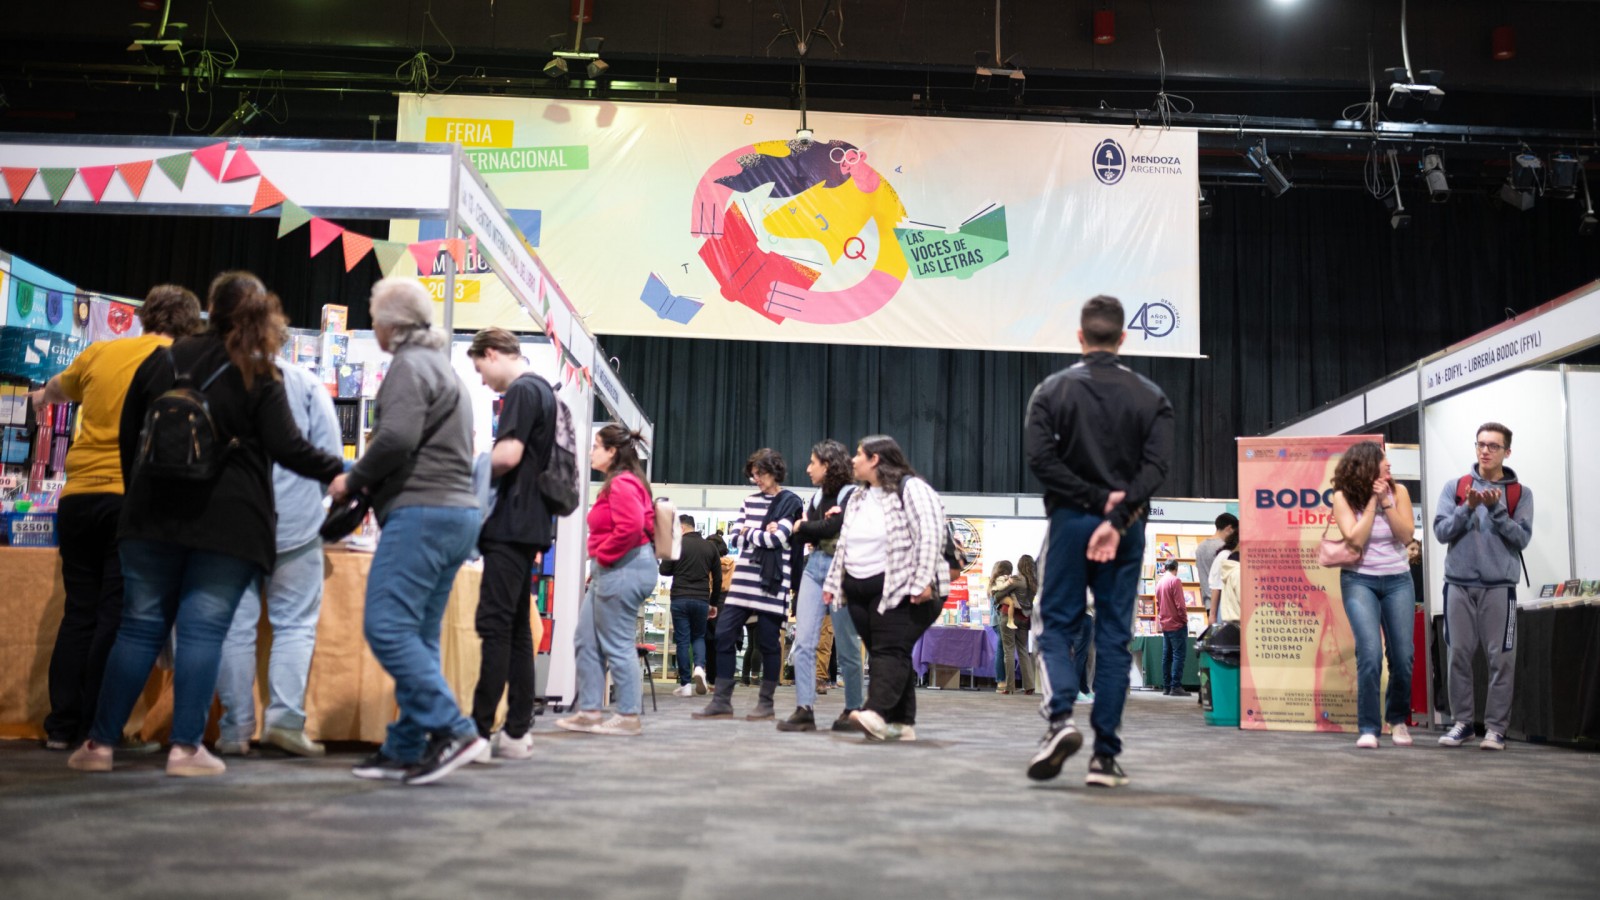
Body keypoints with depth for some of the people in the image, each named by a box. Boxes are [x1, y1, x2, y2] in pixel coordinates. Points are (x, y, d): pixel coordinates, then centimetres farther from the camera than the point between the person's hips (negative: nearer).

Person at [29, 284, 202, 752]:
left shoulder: (100, 352, 11)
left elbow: (60, 387, 33)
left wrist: (43, 397, 54)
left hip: (79, 496, 4)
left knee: (78, 613, 13)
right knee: (115, 617, 1)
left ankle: (62, 726, 15)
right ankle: (94, 729, 2)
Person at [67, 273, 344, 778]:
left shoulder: (161, 361, 9)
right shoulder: (259, 376, -3)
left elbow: (128, 436, 16)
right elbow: (286, 447, -10)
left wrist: (138, 497, 28)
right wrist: (337, 471, 2)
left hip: (155, 514, 4)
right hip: (227, 523, -4)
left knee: (140, 626, 9)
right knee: (203, 630, -2)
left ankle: (100, 743, 11)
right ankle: (186, 747, -4)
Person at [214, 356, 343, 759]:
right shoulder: (306, 384, -2)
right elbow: (329, 456, -2)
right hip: (295, 524, -1)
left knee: (235, 628, 6)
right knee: (295, 623, 7)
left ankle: (235, 731, 8)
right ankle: (286, 719, -1)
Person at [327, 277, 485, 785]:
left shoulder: (410, 365, -6)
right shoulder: (442, 367, 26)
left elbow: (396, 437, -20)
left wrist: (352, 480, -6)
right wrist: (367, 482, 17)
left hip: (422, 511, -10)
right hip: (457, 512, 10)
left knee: (388, 626, -13)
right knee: (416, 637, 9)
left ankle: (451, 731, -17)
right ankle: (407, 749, 11)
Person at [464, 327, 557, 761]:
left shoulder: (522, 391, -10)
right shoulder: (543, 390, 20)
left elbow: (508, 454, -20)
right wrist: (484, 475, 16)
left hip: (511, 525, -10)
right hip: (531, 525, 10)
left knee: (495, 626, -10)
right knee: (517, 628, 10)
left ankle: (480, 730, -11)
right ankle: (517, 732, 12)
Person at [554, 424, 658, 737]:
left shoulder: (622, 484, -15)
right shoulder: (618, 482, 18)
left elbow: (630, 527, -27)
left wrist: (603, 555, -15)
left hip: (623, 570, -11)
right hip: (610, 570, 11)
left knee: (617, 645, -5)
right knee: (586, 641, 13)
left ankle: (628, 717, 3)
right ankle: (589, 712, 17)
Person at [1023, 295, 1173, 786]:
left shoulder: (1053, 389, 2)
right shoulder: (1150, 396, 5)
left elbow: (1040, 457, -11)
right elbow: (1156, 465, -9)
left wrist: (1096, 498, -9)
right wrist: (1117, 516, -16)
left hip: (1069, 521, -1)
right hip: (1126, 528, 1)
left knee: (1057, 624, 8)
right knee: (1114, 636, 5)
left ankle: (1060, 716, -16)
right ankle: (1105, 755, 5)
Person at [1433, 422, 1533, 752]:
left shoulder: (1520, 493, 6)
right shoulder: (1455, 487, 8)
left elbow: (1522, 538, -3)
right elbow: (1441, 531, 0)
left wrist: (1496, 509, -15)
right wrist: (1468, 508, -14)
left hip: (1499, 586, -1)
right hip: (1459, 584, 1)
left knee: (1501, 658, -2)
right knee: (1459, 655, 3)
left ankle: (1496, 727, 5)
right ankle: (1462, 722, 13)